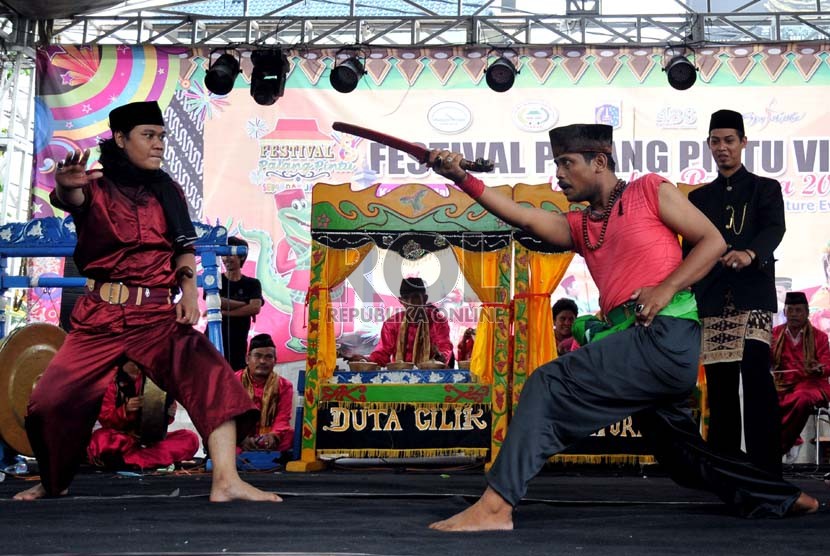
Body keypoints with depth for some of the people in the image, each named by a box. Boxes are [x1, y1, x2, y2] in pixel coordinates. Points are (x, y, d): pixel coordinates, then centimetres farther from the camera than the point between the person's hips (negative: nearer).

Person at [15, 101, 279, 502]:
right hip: (101, 316, -1)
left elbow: (185, 247, 16)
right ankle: (53, 483, 23)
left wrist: (189, 291, -3)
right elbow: (72, 199, -23)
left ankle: (226, 482, -28)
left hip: (160, 315, 2)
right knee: (52, 400, -5)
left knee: (213, 377, -22)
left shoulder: (168, 192, 12)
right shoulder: (97, 187, 0)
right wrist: (66, 187, -49)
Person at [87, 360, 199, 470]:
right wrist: (125, 410, -25)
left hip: (151, 439, 3)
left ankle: (126, 458, -28)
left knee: (190, 439, -22)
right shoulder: (113, 383, -5)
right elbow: (104, 419, -8)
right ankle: (159, 458, -27)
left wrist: (168, 415, -17)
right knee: (100, 439, -36)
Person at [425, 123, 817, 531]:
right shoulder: (577, 226, 20)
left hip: (666, 335, -8)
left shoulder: (650, 190, 5)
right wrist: (464, 180, -9)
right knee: (682, 455, 20)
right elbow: (523, 217, 4)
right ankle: (785, 500, 39)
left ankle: (495, 505, -22)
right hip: (642, 344, 8)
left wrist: (666, 288, -13)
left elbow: (713, 241, 1)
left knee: (549, 385, -18)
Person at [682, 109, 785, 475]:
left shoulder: (765, 189, 8)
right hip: (713, 302, 3)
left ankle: (765, 469, -15)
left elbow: (774, 228, -11)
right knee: (719, 385, 2)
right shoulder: (699, 197, 18)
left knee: (755, 373, -17)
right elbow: (689, 251, 15)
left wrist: (750, 253, -33)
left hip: (753, 297, -3)